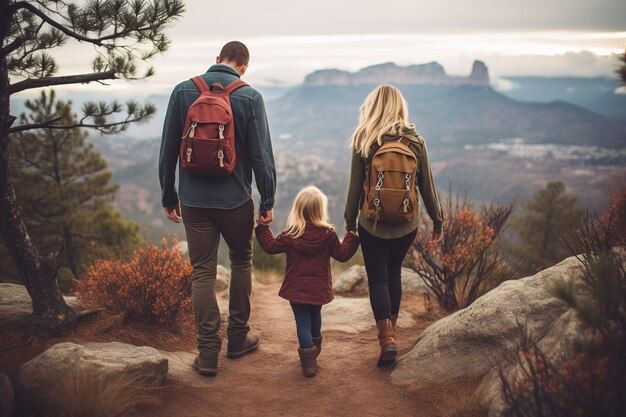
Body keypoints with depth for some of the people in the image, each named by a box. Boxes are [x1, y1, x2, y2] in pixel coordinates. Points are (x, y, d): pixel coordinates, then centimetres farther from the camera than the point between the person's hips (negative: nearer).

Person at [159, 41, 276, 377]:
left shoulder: (183, 91, -1)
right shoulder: (249, 97, -8)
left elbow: (168, 150, 2)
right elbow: (261, 155, -7)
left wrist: (168, 196, 11)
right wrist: (268, 201, 2)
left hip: (193, 200, 1)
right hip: (236, 199, -1)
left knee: (202, 273, 7)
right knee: (241, 263, 19)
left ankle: (208, 354, 7)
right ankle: (238, 338, 28)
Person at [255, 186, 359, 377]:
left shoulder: (290, 236, -10)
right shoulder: (328, 234, -10)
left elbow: (271, 246, 0)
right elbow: (342, 254, -3)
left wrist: (262, 228, 11)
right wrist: (352, 237, 10)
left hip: (296, 289, -2)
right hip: (319, 289, 2)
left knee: (303, 323, 1)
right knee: (315, 317, 26)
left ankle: (309, 362, -3)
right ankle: (314, 348, 46)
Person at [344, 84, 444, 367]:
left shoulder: (363, 143, -10)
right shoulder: (416, 141, -5)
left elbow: (355, 187, -5)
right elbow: (427, 186, 0)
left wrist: (350, 221, 8)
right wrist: (437, 221, 11)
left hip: (373, 224, -2)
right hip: (407, 224, 3)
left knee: (377, 278, 5)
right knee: (393, 272, 21)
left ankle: (387, 338, -8)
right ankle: (391, 327, 33)